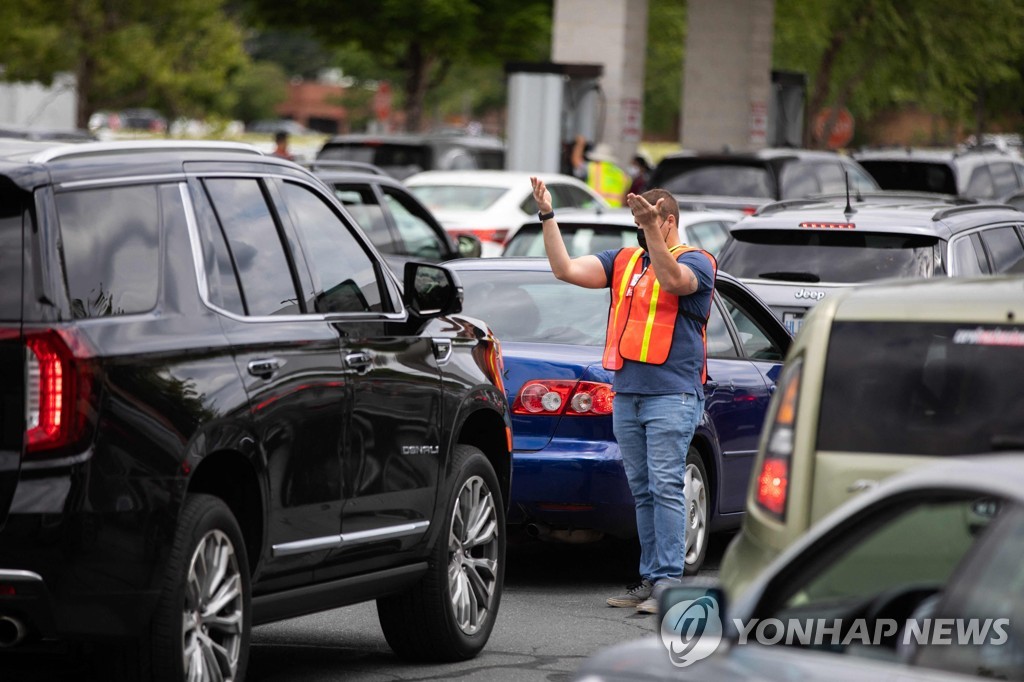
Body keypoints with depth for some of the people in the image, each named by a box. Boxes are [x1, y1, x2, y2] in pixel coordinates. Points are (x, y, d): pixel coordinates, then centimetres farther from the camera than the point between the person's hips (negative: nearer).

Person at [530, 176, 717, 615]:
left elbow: (672, 279, -25)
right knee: (642, 491, 8)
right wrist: (548, 217, 1)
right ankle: (650, 579, 11)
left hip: (672, 394, -7)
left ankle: (669, 582, -13)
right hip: (627, 393, 7)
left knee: (665, 486, -12)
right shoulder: (625, 261, 16)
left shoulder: (696, 262, -2)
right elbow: (566, 269, 9)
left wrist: (652, 230, -38)